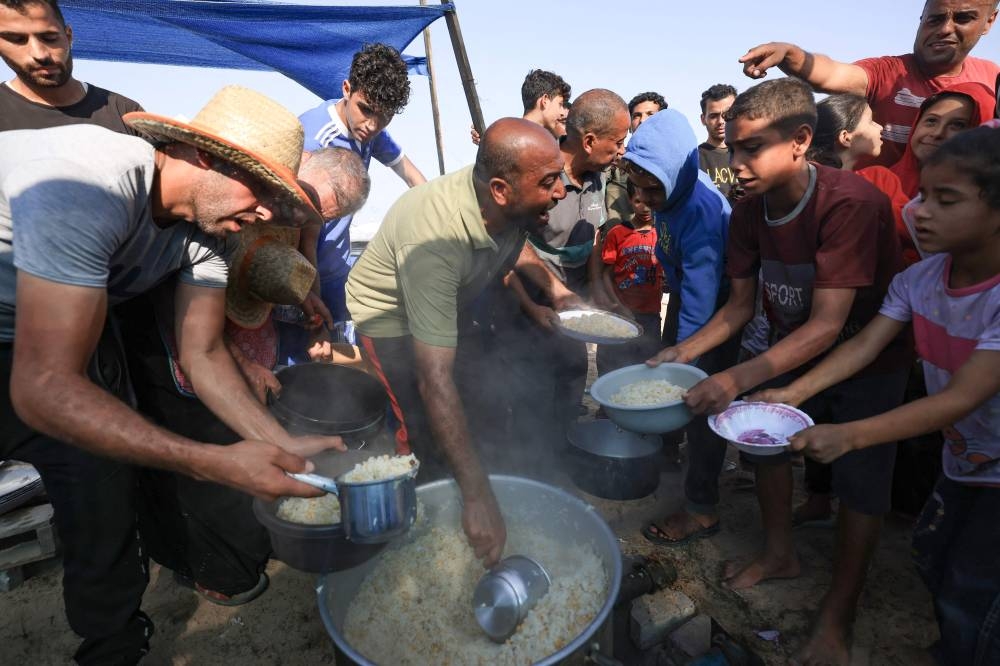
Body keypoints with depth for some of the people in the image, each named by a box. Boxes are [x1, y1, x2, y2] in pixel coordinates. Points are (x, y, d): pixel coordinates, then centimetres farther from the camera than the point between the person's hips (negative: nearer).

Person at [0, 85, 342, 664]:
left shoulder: (209, 221, -14)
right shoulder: (89, 186, -37)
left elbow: (203, 353, -10)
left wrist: (283, 444, -20)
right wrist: (221, 463, -42)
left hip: (65, 329, 5)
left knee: (108, 505, 4)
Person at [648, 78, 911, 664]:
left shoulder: (850, 203, -32)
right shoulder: (751, 211, -12)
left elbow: (827, 325, -37)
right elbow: (740, 305, -5)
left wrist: (737, 379, -47)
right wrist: (685, 351, -20)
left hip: (868, 357, -6)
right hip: (793, 347, 6)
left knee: (860, 482, -2)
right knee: (765, 434, 7)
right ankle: (781, 554, 30)